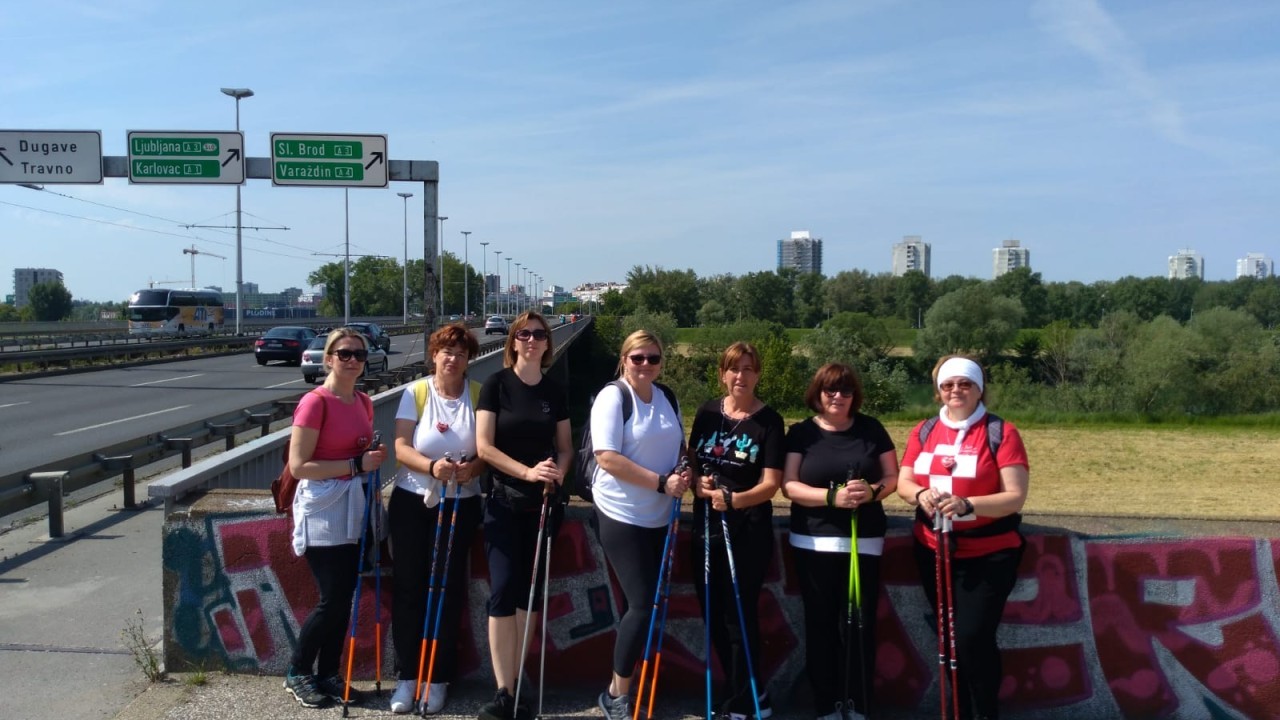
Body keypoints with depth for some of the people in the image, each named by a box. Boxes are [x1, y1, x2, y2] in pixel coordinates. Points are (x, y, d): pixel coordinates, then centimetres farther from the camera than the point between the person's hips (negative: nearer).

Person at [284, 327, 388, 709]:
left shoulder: (363, 402, 9)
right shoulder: (315, 402, -15)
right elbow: (298, 466, -19)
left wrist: (374, 458, 4)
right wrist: (356, 465, -21)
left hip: (351, 508, 7)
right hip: (323, 510, -7)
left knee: (345, 597, 11)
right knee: (332, 600, -3)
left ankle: (327, 674, 26)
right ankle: (297, 673, 18)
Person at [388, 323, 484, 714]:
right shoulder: (415, 392, -3)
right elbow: (401, 447, -9)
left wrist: (473, 467, -24)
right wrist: (431, 466, -28)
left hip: (460, 504, 0)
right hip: (412, 501, 0)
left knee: (448, 588, 4)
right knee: (409, 586, 3)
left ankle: (439, 678, 17)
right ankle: (407, 675, 15)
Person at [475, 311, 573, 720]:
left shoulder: (555, 392, 5)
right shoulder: (496, 384, -6)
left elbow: (565, 447, 9)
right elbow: (484, 446, -11)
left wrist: (558, 471, -12)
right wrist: (527, 471, -21)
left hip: (543, 502, 4)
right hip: (504, 501, -3)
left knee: (529, 590, 8)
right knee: (503, 590, -8)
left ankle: (517, 681, 20)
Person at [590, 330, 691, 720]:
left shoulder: (668, 398, 9)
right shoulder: (612, 396, -12)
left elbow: (678, 445, 20)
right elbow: (607, 458, -20)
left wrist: (685, 471, -3)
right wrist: (661, 481, -22)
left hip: (660, 516, 7)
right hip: (622, 515, -7)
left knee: (646, 602, 12)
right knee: (643, 603, -7)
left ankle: (622, 687, 28)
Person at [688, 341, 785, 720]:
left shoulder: (769, 420, -7)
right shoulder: (707, 412, 5)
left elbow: (771, 484, -12)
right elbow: (692, 461, 12)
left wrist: (733, 499, -28)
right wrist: (698, 482, -10)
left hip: (748, 532, -5)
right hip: (706, 526, 5)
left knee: (739, 616, -1)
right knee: (713, 614, 12)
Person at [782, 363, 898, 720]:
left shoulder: (871, 429, 4)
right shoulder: (801, 433, 0)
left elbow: (892, 476, 6)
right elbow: (789, 486, -6)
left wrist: (873, 490, -16)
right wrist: (833, 496, -21)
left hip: (864, 541, 1)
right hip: (813, 543, -1)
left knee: (861, 623, 4)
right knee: (821, 624, 5)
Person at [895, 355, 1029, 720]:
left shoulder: (1002, 432, -10)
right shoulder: (923, 431, 5)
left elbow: (1015, 497, -14)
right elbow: (903, 482, 4)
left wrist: (967, 504, -29)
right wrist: (920, 494, -19)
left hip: (988, 556, -4)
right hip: (933, 552, 5)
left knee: (973, 637, -10)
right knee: (949, 637, 14)